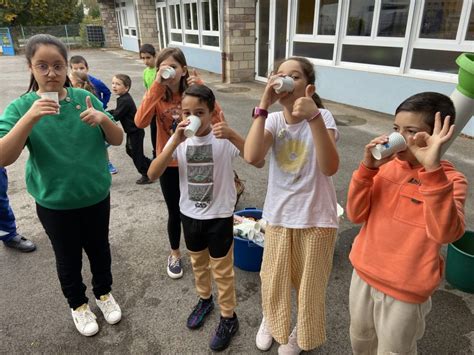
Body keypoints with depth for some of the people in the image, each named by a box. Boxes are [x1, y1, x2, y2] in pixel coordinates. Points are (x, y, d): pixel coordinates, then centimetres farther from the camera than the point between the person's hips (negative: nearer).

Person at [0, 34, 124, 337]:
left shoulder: (85, 98, -7)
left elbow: (118, 140, -5)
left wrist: (103, 119, -26)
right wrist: (30, 118, -34)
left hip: (97, 196, 2)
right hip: (55, 204, -1)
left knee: (99, 249, 20)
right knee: (68, 258, 18)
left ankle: (104, 292, 46)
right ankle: (78, 304, 43)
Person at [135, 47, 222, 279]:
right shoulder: (157, 94, -9)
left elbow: (217, 120, -22)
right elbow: (140, 122, -28)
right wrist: (156, 86, -30)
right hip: (169, 164, 0)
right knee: (175, 212, 14)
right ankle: (175, 254, 39)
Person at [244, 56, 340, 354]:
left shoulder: (323, 117, -15)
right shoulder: (274, 119, -6)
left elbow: (330, 168, -30)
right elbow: (252, 156, -25)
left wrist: (314, 117, -39)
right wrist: (263, 105, -26)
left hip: (316, 217, -2)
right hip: (278, 214, 3)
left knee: (309, 283, 16)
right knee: (274, 278, 20)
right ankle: (271, 321, 52)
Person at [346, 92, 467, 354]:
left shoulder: (450, 180, -17)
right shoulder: (386, 167, -4)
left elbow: (445, 233, -33)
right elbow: (356, 215, -8)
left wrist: (433, 169, -41)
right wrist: (368, 167, -20)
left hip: (405, 290, -4)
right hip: (363, 274, 5)